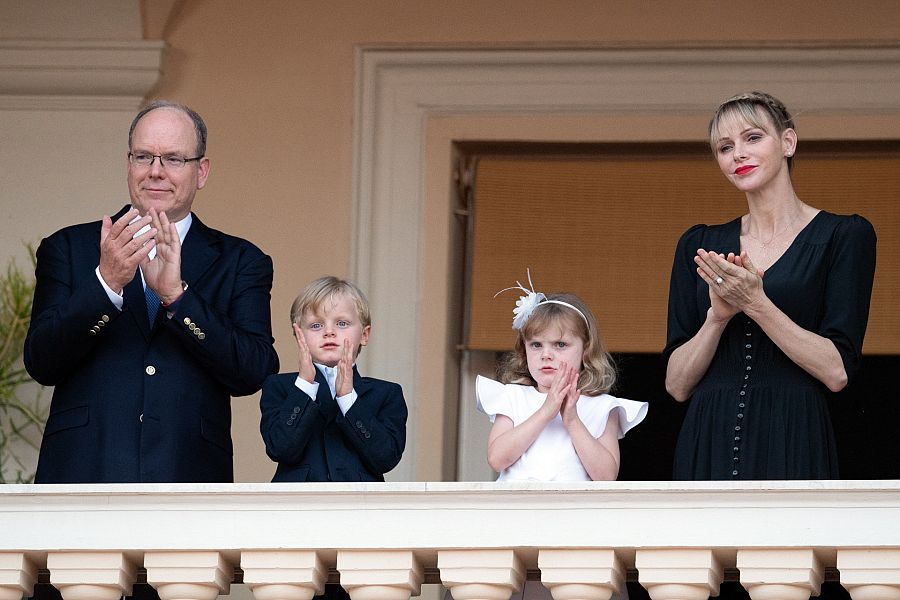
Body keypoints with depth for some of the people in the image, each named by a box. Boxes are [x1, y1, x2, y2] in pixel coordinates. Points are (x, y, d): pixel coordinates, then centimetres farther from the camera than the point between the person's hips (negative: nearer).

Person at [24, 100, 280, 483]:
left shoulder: (239, 262, 10)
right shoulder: (68, 248, 10)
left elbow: (254, 373, -4)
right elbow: (41, 363, -2)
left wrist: (176, 294, -15)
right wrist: (106, 283, -16)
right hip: (84, 476, 0)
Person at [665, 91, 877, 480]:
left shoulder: (845, 235, 2)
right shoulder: (699, 245, 12)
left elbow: (838, 371, -7)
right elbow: (677, 385, 7)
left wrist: (755, 303, -15)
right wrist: (717, 316, -10)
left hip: (792, 449, -3)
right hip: (710, 444, 3)